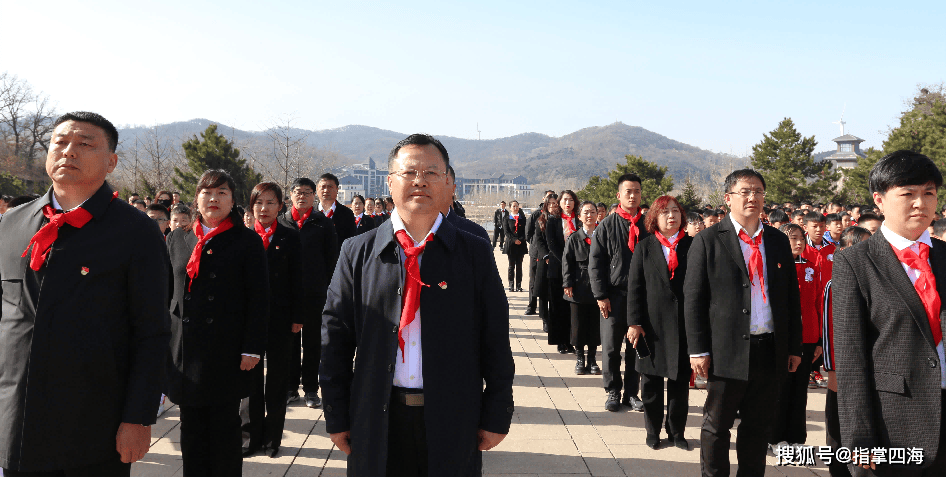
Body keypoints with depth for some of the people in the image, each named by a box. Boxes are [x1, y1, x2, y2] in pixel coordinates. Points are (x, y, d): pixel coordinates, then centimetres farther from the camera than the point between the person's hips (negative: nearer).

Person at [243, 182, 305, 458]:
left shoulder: (290, 238, 1)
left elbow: (298, 280, 0)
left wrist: (298, 317, -4)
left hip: (280, 317, -1)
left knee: (277, 378, 7)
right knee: (252, 378, 8)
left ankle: (273, 436, 19)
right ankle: (255, 436, 19)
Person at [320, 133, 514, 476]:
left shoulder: (474, 252, 0)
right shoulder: (357, 252, 2)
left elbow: (496, 341, 0)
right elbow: (336, 338, 3)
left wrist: (496, 416, -1)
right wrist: (336, 416, 1)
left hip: (453, 422, 0)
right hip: (377, 424, 1)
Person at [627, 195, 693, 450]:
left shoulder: (692, 246, 3)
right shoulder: (644, 248, 4)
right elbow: (635, 287, 1)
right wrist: (634, 322, -6)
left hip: (684, 325, 0)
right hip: (652, 325, 0)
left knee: (681, 381, 8)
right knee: (651, 381, 8)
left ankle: (676, 431, 23)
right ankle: (653, 431, 23)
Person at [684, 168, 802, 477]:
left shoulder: (778, 241, 10)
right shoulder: (708, 241, -4)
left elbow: (791, 296, 13)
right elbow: (693, 299, -6)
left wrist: (795, 346, 10)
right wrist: (698, 350, -10)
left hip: (771, 349, 4)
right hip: (727, 350, -4)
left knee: (759, 425, 15)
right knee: (717, 425, 7)